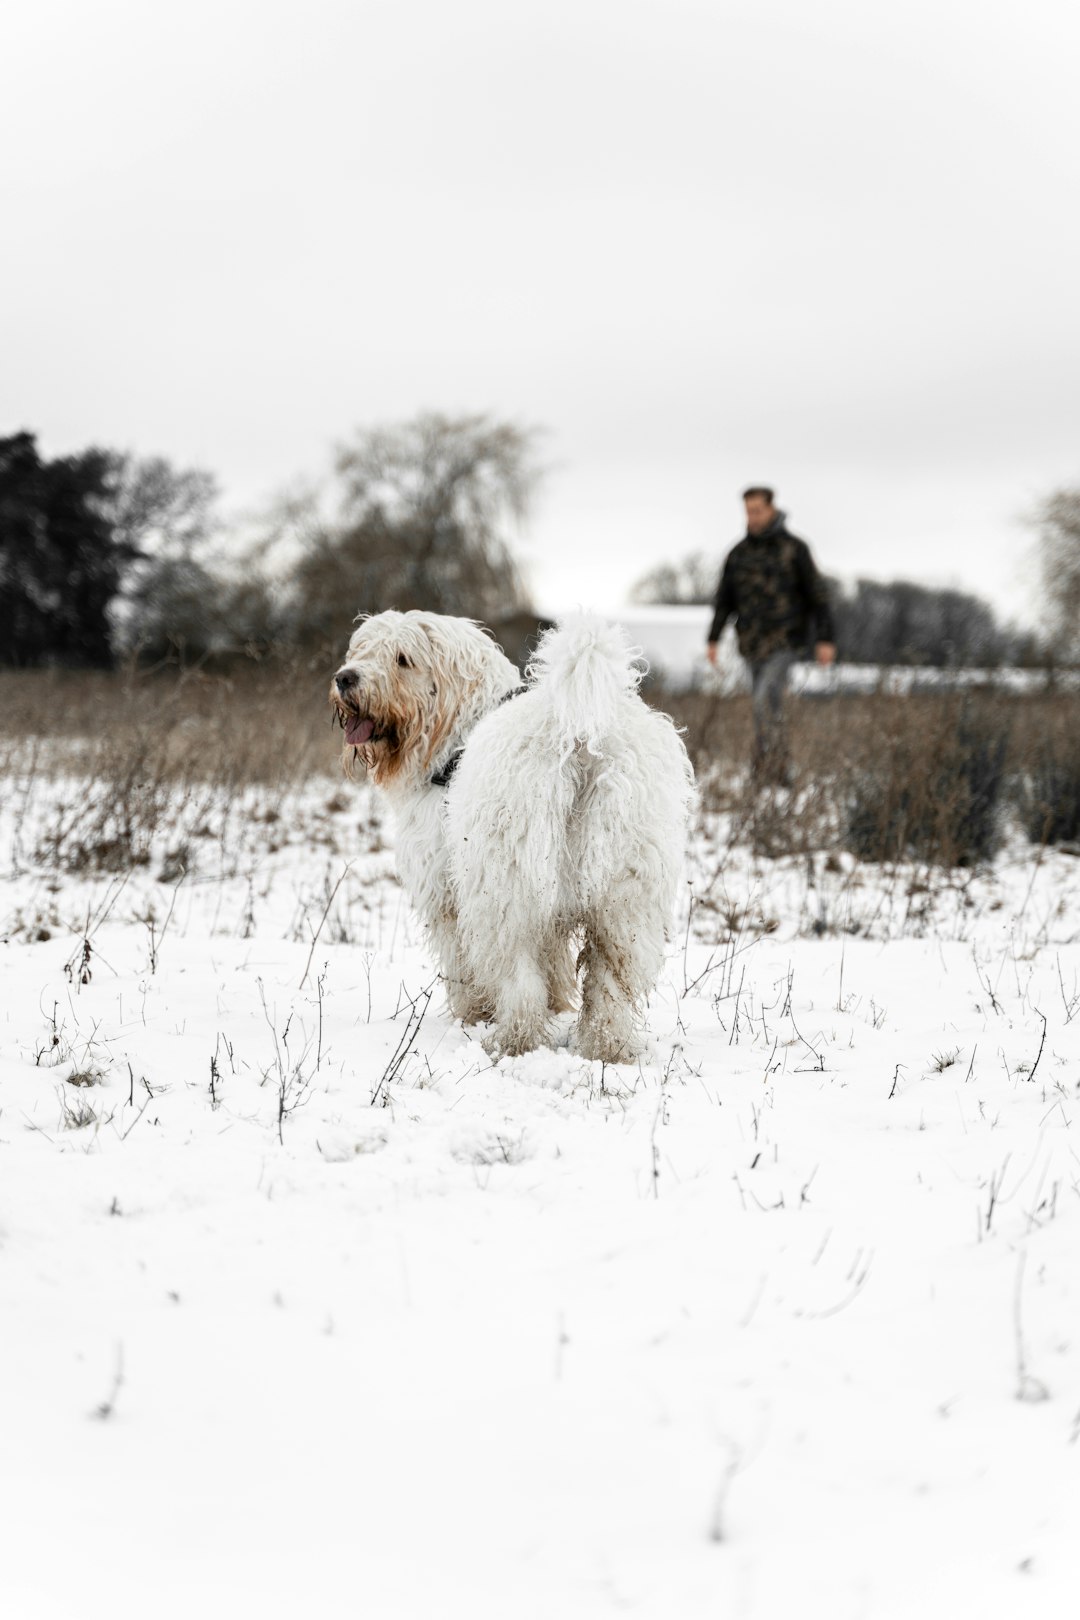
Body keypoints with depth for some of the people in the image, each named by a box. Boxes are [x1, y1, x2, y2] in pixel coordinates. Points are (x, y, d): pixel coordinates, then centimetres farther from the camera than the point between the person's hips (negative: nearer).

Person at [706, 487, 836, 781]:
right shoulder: (738, 554, 8)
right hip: (752, 643, 5)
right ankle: (781, 771, 21)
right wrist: (713, 639, 4)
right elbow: (725, 600, 12)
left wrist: (825, 639, -7)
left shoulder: (794, 549, -4)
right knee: (769, 709, 10)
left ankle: (768, 770, -19)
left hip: (786, 640, -5)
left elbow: (817, 595, -3)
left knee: (766, 700, -20)